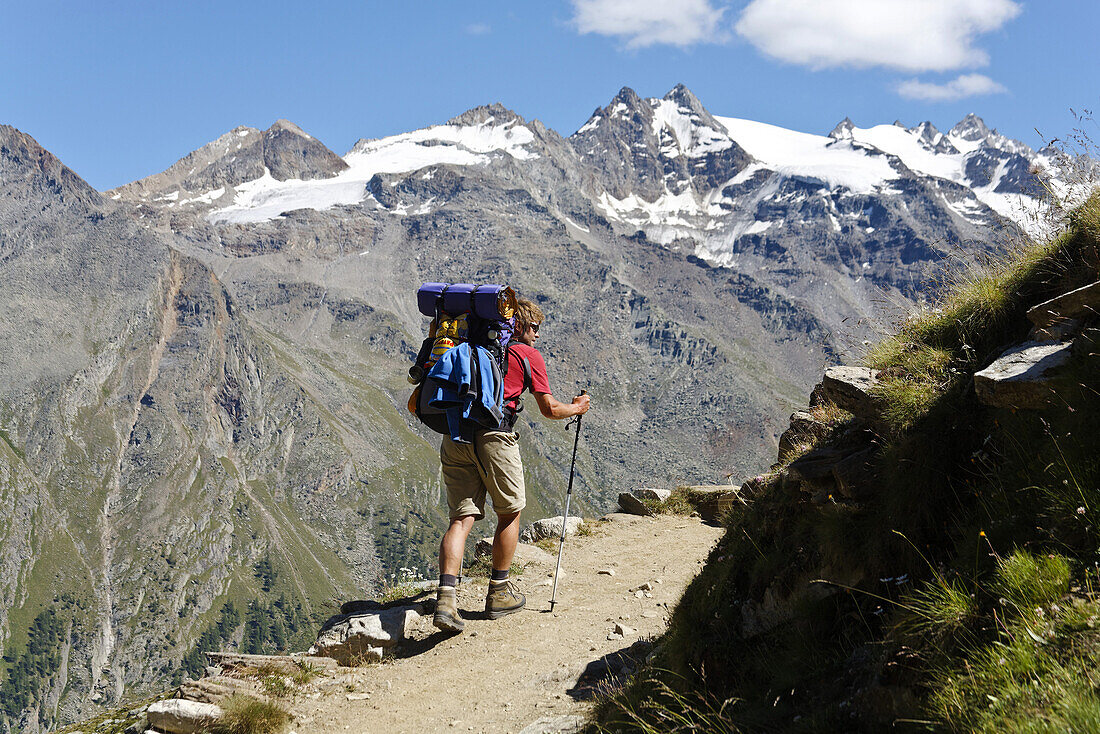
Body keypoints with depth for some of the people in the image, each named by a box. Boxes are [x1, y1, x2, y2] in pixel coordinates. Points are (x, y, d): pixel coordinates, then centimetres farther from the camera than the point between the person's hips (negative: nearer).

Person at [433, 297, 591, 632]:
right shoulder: (529, 355, 7)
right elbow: (549, 409, 7)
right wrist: (578, 407, 25)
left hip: (455, 436, 5)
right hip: (493, 437, -5)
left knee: (461, 518, 3)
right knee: (510, 513, 14)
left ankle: (445, 598, -13)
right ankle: (499, 593, 21)